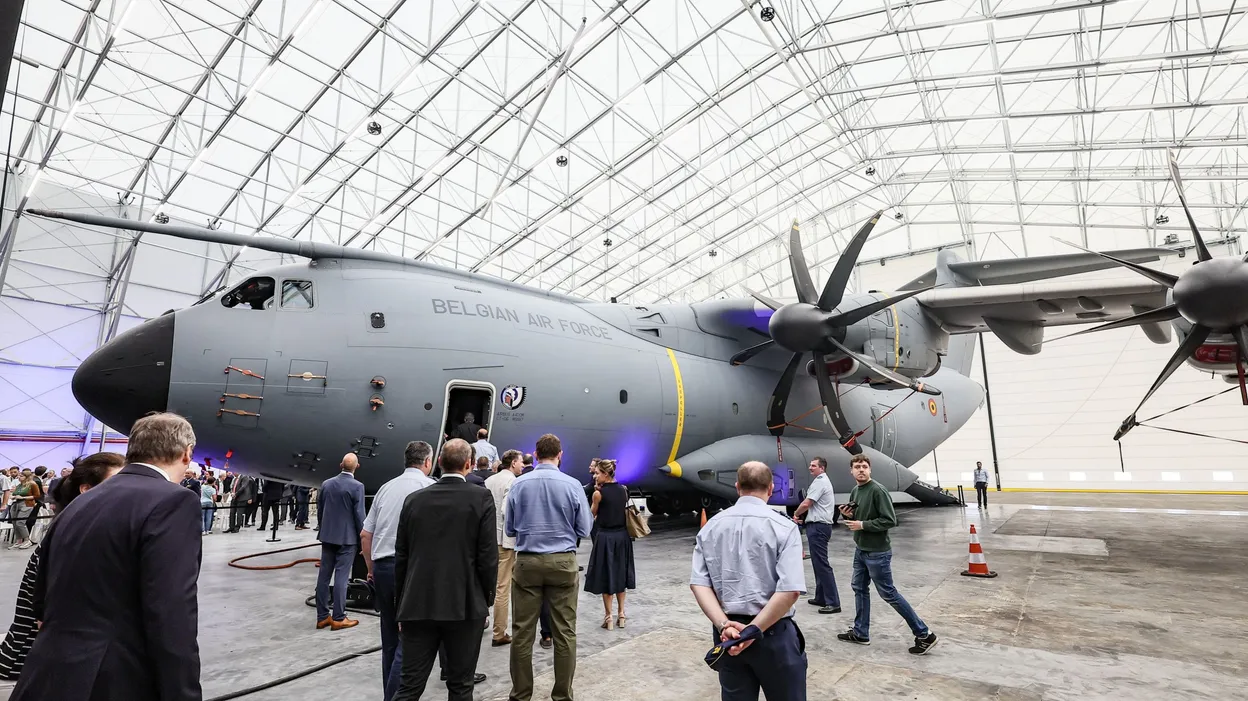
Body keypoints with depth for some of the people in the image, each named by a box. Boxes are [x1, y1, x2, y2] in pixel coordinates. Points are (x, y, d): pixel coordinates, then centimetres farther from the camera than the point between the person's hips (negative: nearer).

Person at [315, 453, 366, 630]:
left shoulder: (326, 483, 4)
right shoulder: (357, 486, -15)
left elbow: (320, 509, 11)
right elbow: (359, 515, -14)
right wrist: (362, 539, -3)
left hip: (327, 536, 6)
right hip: (347, 537, -6)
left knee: (324, 575, 10)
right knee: (341, 576, -1)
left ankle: (322, 617, 17)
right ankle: (338, 618, 4)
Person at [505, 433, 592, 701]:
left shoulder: (519, 484, -3)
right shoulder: (572, 484, -6)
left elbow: (509, 529, 4)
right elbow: (584, 530, 0)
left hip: (527, 562, 1)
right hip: (563, 562, -1)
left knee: (522, 631, 10)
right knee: (565, 632, 8)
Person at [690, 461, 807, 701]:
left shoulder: (711, 526, 2)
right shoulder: (783, 527, -10)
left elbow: (699, 583, -5)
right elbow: (790, 590, -18)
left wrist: (723, 624, -11)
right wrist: (754, 631, -14)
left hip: (727, 634, 4)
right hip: (773, 632, -3)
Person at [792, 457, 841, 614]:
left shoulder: (819, 481, -13)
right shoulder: (823, 481, 20)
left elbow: (806, 503, -17)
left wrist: (796, 514, 0)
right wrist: (802, 517, 10)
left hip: (818, 527, -11)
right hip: (819, 525, 11)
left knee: (822, 564, -10)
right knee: (818, 563, 15)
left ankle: (833, 603, -9)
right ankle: (821, 597, 21)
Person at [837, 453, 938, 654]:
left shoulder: (878, 490, -18)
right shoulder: (855, 491, 7)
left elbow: (890, 520, -22)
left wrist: (862, 525, -20)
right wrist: (849, 515, -2)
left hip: (877, 552, -9)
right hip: (860, 550, 9)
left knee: (888, 594, 0)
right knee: (859, 589, 15)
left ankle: (924, 634, 12)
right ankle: (860, 633, 27)